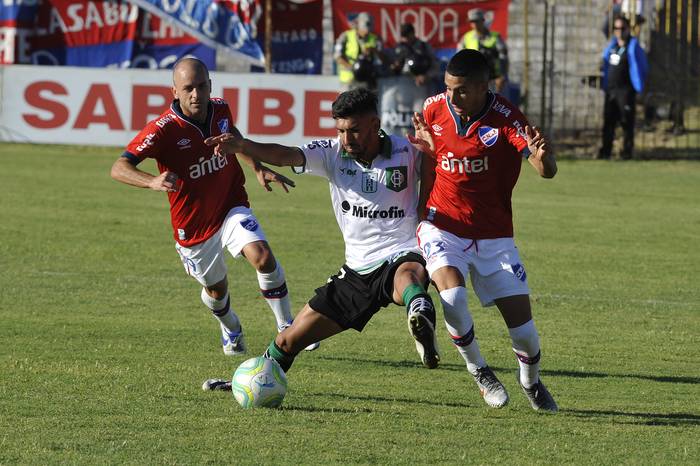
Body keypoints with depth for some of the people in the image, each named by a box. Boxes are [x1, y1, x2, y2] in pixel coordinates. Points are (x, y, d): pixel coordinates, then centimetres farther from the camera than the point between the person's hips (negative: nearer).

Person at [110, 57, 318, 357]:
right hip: (192, 226, -2)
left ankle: (287, 328, -10)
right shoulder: (163, 129, -25)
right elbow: (119, 168, -34)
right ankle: (231, 331, 53)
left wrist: (258, 168, 5)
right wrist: (153, 182, -53)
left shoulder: (221, 110, -9)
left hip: (232, 208, 2)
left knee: (263, 257, -26)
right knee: (216, 290, 18)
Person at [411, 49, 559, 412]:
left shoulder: (505, 118, -16)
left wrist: (543, 157, -48)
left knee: (523, 330, -4)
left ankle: (531, 380, 31)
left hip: (494, 236, -1)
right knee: (453, 296, -29)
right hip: (443, 228, 1)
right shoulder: (433, 109, -5)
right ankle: (478, 371, -2)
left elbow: (547, 171, -28)